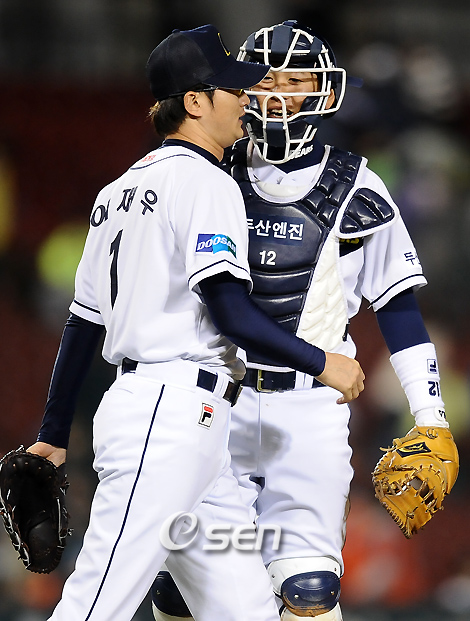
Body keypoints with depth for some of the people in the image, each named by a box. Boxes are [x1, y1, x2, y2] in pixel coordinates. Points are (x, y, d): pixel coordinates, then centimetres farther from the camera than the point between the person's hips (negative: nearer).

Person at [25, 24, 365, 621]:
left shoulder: (119, 191, 20)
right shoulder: (205, 182, -7)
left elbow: (82, 323, 22)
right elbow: (232, 313, -17)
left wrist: (53, 435, 26)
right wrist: (322, 364, -6)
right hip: (172, 414, -10)